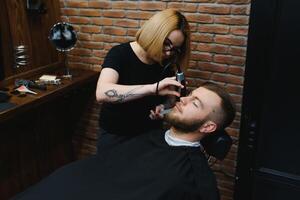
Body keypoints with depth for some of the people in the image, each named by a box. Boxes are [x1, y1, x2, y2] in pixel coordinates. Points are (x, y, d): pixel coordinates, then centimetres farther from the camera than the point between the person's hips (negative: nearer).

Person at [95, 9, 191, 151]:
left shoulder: (166, 64, -6)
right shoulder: (120, 54, -20)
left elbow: (167, 98, 6)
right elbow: (102, 93, -37)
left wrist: (163, 107, -18)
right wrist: (153, 88, -45)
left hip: (150, 134, 4)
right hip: (114, 134, -4)